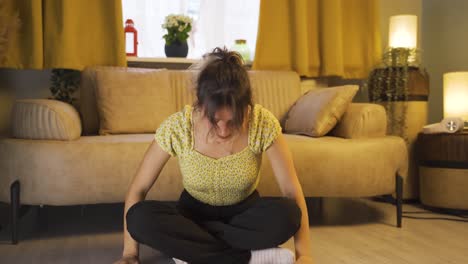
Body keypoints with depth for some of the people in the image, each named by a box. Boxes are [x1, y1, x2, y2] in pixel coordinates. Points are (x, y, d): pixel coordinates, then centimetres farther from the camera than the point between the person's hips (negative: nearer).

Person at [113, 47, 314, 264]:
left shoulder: (263, 123, -25)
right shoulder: (177, 127, -24)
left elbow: (292, 190, -21)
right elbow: (137, 189, -16)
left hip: (245, 212, 0)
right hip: (194, 212, 1)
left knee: (286, 213, -32)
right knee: (140, 217, -30)